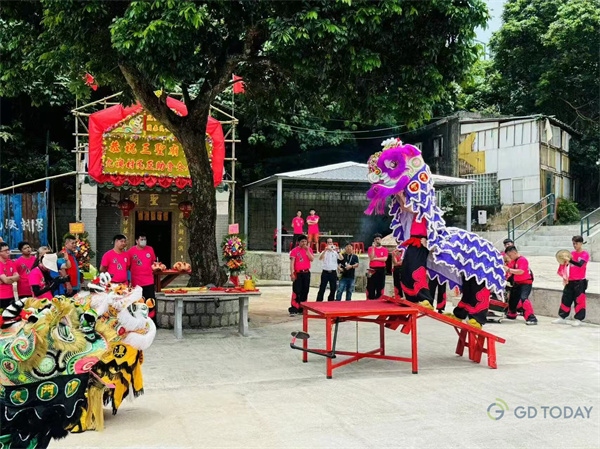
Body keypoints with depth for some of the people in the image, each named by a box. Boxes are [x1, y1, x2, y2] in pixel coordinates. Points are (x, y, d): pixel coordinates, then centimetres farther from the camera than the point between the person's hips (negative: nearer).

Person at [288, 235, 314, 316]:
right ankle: (293, 310, -11)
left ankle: (301, 308, 17)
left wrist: (307, 250, -13)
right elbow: (292, 262, -7)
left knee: (305, 291, 8)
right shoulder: (294, 250, -4)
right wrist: (292, 274, -15)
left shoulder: (309, 249, 8)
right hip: (298, 273, -4)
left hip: (306, 273, 4)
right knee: (296, 291, -10)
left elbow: (312, 259, -5)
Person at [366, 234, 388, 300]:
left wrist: (375, 258, -10)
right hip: (372, 270, -1)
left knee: (380, 286, 1)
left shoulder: (385, 249, 7)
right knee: (371, 286, -2)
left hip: (381, 270, 1)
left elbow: (385, 259, -8)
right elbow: (371, 258, -9)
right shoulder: (370, 248, 6)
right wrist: (373, 247, -11)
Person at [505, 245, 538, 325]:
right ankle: (511, 315, 42)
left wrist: (509, 270, -29)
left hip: (526, 283, -10)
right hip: (518, 283, 10)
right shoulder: (514, 261, 9)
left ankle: (531, 318, -29)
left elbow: (521, 271, -30)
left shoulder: (522, 260, -18)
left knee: (524, 298, -26)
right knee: (513, 298, 19)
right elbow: (512, 271, 19)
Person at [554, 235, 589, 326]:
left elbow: (580, 264, -23)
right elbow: (566, 264, 12)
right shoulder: (572, 253, 10)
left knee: (579, 300, -4)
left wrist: (570, 260, -37)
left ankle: (578, 319, 3)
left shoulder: (585, 254, -6)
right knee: (566, 299, 8)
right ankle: (562, 317, 16)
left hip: (580, 282, -6)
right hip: (570, 281, 6)